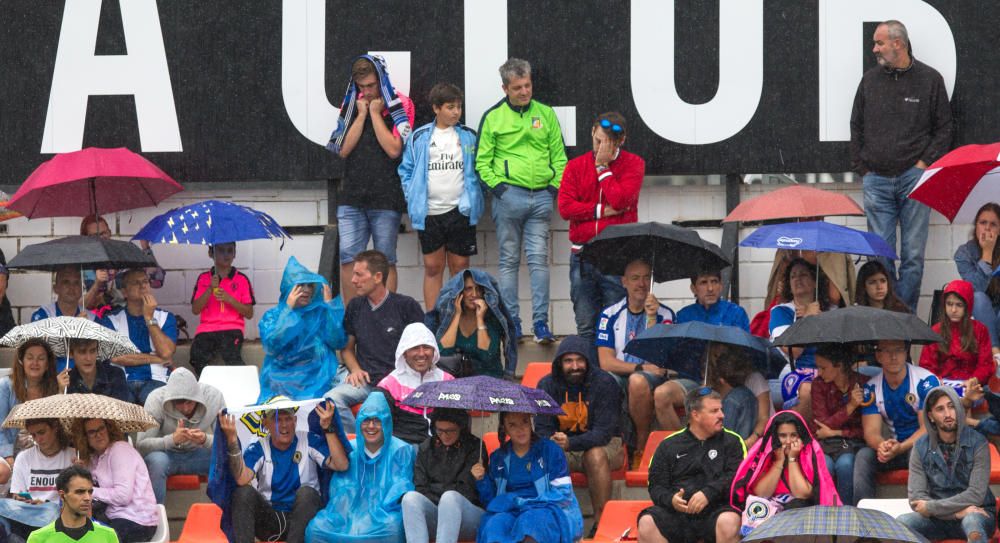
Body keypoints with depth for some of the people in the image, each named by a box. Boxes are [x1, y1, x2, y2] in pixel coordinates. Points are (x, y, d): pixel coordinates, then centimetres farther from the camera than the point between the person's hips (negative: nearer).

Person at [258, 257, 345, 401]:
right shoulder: (272, 316, 10)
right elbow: (270, 347, -7)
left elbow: (337, 342, -2)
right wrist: (288, 309, -7)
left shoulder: (321, 313, 10)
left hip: (317, 376, 0)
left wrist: (330, 304, -2)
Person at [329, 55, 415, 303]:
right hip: (352, 196, 3)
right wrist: (361, 115, -3)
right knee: (348, 258, -4)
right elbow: (344, 149, 3)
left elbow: (394, 149, -11)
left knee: (385, 261, 1)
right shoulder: (351, 105, 11)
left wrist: (375, 113, -8)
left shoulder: (400, 105, -1)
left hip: (386, 198, -3)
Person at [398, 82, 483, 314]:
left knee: (460, 266, 3)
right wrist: (412, 200, -3)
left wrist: (472, 200, 0)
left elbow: (479, 170, 11)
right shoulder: (418, 138, 4)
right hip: (429, 212, 0)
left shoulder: (469, 137, 6)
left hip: (460, 210, 0)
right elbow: (406, 171, 8)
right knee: (432, 267, 5)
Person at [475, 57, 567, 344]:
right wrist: (496, 184, -8)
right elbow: (482, 160, 5)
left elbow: (559, 156, 13)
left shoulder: (546, 114, 10)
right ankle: (511, 322, 7)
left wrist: (556, 186, 1)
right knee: (509, 261, 3)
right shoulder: (493, 117, 4)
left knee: (539, 259, -2)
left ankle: (541, 322, -1)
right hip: (509, 195, -1)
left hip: (541, 195, 1)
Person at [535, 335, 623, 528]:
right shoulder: (547, 385, -4)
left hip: (603, 444, -3)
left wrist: (570, 443, -39)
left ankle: (600, 522, -31)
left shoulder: (604, 383, -15)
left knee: (596, 455, -36)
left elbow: (603, 433, -21)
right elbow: (542, 430, -5)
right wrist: (553, 443, -31)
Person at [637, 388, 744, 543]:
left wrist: (708, 493, -15)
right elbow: (656, 485, 12)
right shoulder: (669, 446, 19)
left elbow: (738, 477, 1)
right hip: (677, 511, 1)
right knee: (646, 522, -29)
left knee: (729, 521, -36)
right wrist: (671, 500, -11)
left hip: (716, 508, -1)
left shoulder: (731, 441, 16)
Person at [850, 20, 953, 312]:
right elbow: (856, 126, 17)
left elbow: (943, 128, 7)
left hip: (914, 178, -2)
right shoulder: (870, 80, 10)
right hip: (877, 179, 2)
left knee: (913, 255, -2)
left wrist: (925, 162, -3)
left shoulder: (930, 79, 3)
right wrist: (861, 165, 8)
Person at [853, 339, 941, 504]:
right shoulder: (871, 387, 0)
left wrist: (900, 447, -33)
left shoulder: (926, 381, -13)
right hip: (895, 445, 4)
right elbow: (871, 431, -7)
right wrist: (882, 445, -33)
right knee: (863, 456, -23)